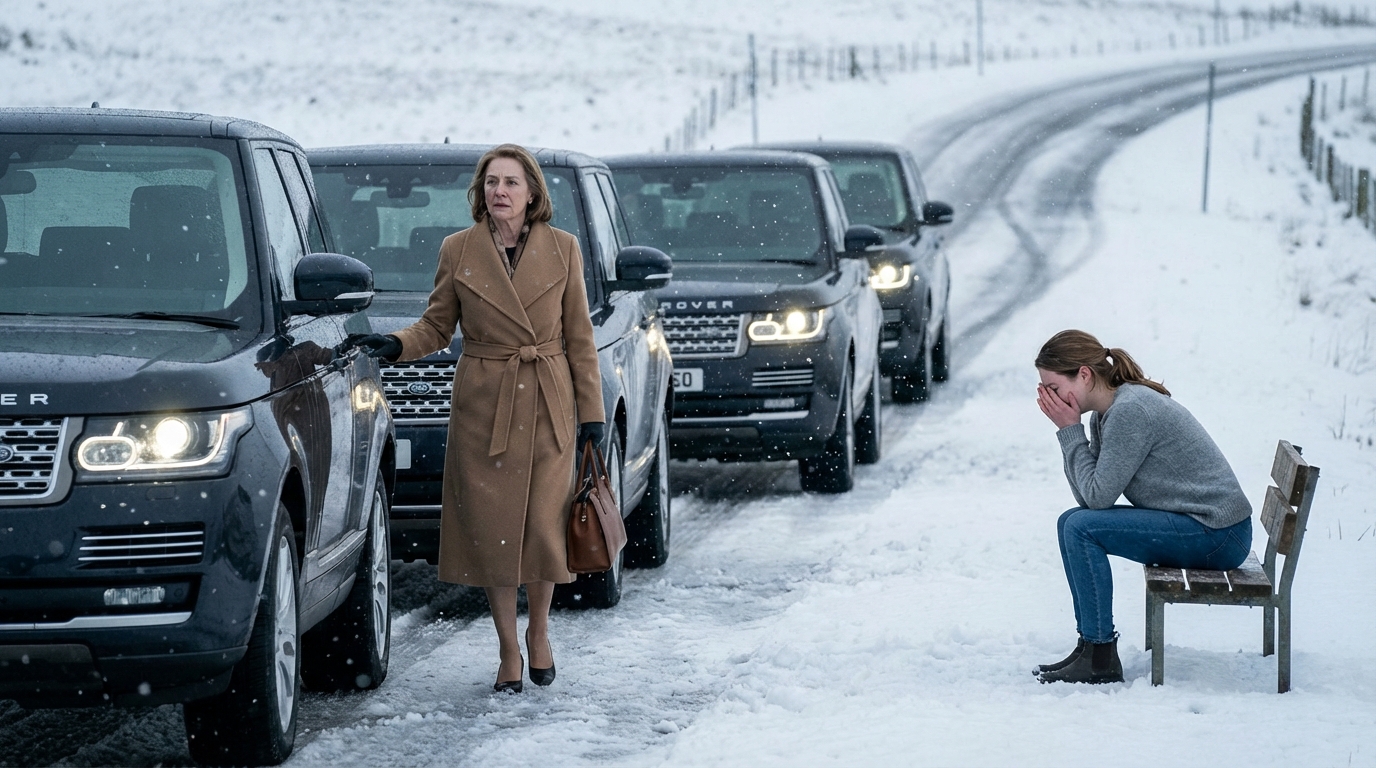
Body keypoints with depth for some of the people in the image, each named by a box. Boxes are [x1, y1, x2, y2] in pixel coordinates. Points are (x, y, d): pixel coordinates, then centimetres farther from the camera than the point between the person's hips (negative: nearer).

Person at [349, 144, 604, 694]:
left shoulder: (562, 249, 0)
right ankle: (509, 650, 13)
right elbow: (437, 325, 6)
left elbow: (579, 336, 4)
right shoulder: (457, 251, -1)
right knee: (493, 527, 1)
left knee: (544, 524, 0)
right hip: (483, 405, 0)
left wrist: (591, 411, 2)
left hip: (548, 405, 0)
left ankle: (539, 631, 24)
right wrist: (397, 345, -14)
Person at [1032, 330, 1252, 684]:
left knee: (1081, 528, -16)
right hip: (1197, 523, 10)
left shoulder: (1130, 410, -20)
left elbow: (1099, 495, -18)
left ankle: (1101, 658, -11)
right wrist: (1069, 432, -4)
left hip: (1218, 535, -10)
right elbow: (1088, 497, 4)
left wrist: (1070, 431, -11)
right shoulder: (1104, 414, 10)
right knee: (1072, 523, 10)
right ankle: (1090, 646, 11)